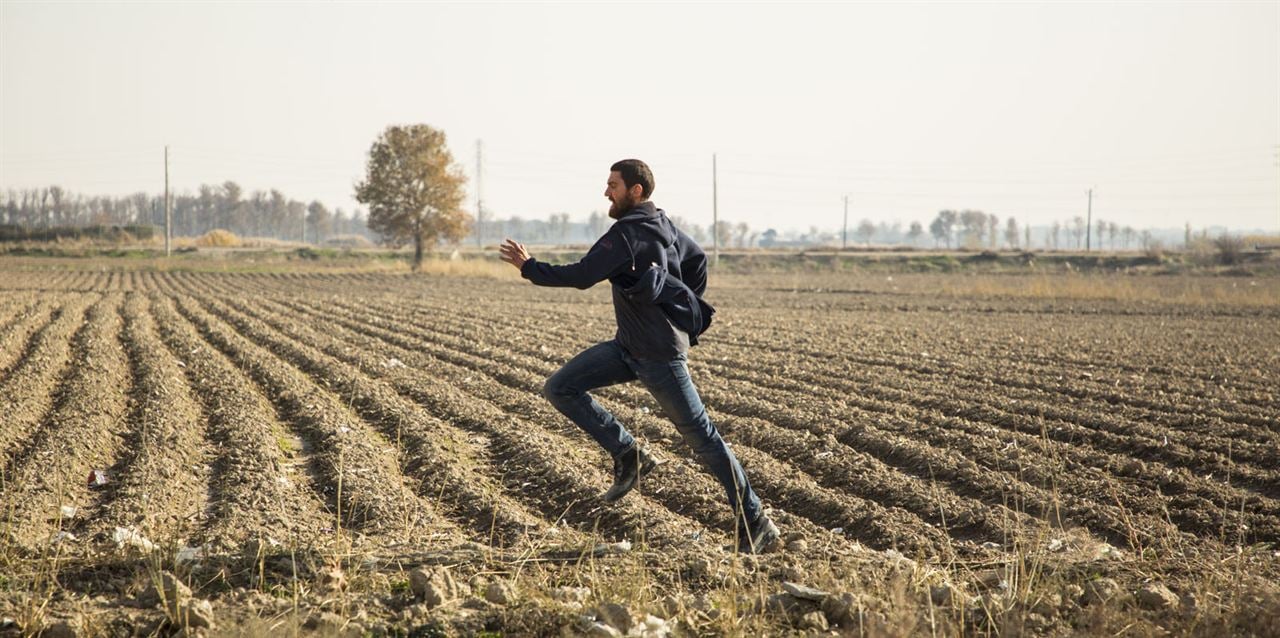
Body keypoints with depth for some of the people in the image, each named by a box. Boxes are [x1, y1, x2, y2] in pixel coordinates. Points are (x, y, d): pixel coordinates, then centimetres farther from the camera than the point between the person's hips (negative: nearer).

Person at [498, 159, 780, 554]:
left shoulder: (628, 232, -20)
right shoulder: (661, 225, 9)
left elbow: (582, 276, -24)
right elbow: (697, 259, 23)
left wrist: (529, 267, -11)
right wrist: (685, 312, 24)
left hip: (659, 355, -10)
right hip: (628, 347, 10)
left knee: (700, 436, -3)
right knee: (559, 389, 2)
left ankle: (755, 522, 5)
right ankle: (628, 455, 5)